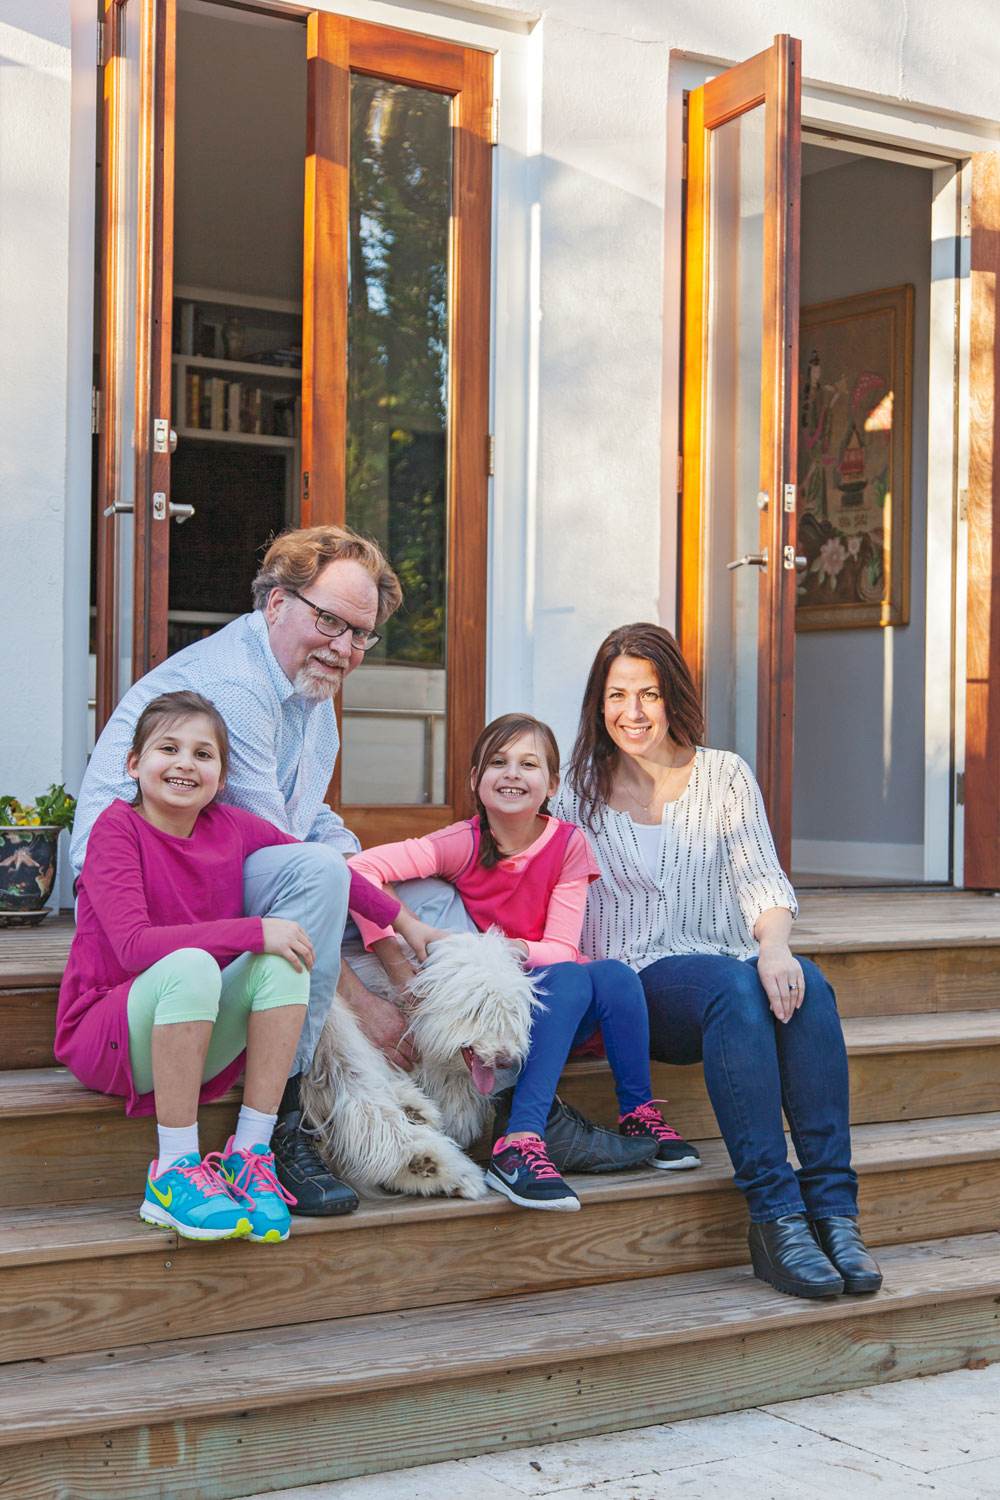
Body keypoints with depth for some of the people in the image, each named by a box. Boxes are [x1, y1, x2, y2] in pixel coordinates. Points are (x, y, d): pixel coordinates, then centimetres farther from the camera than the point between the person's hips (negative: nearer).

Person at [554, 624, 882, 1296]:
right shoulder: (582, 791, 11)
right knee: (735, 986, -36)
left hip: (734, 964, 2)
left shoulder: (726, 775, 12)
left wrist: (774, 945, -22)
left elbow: (760, 877, 0)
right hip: (640, 981, -2)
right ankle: (776, 1219, -42)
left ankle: (834, 1209, -38)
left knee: (805, 984, -33)